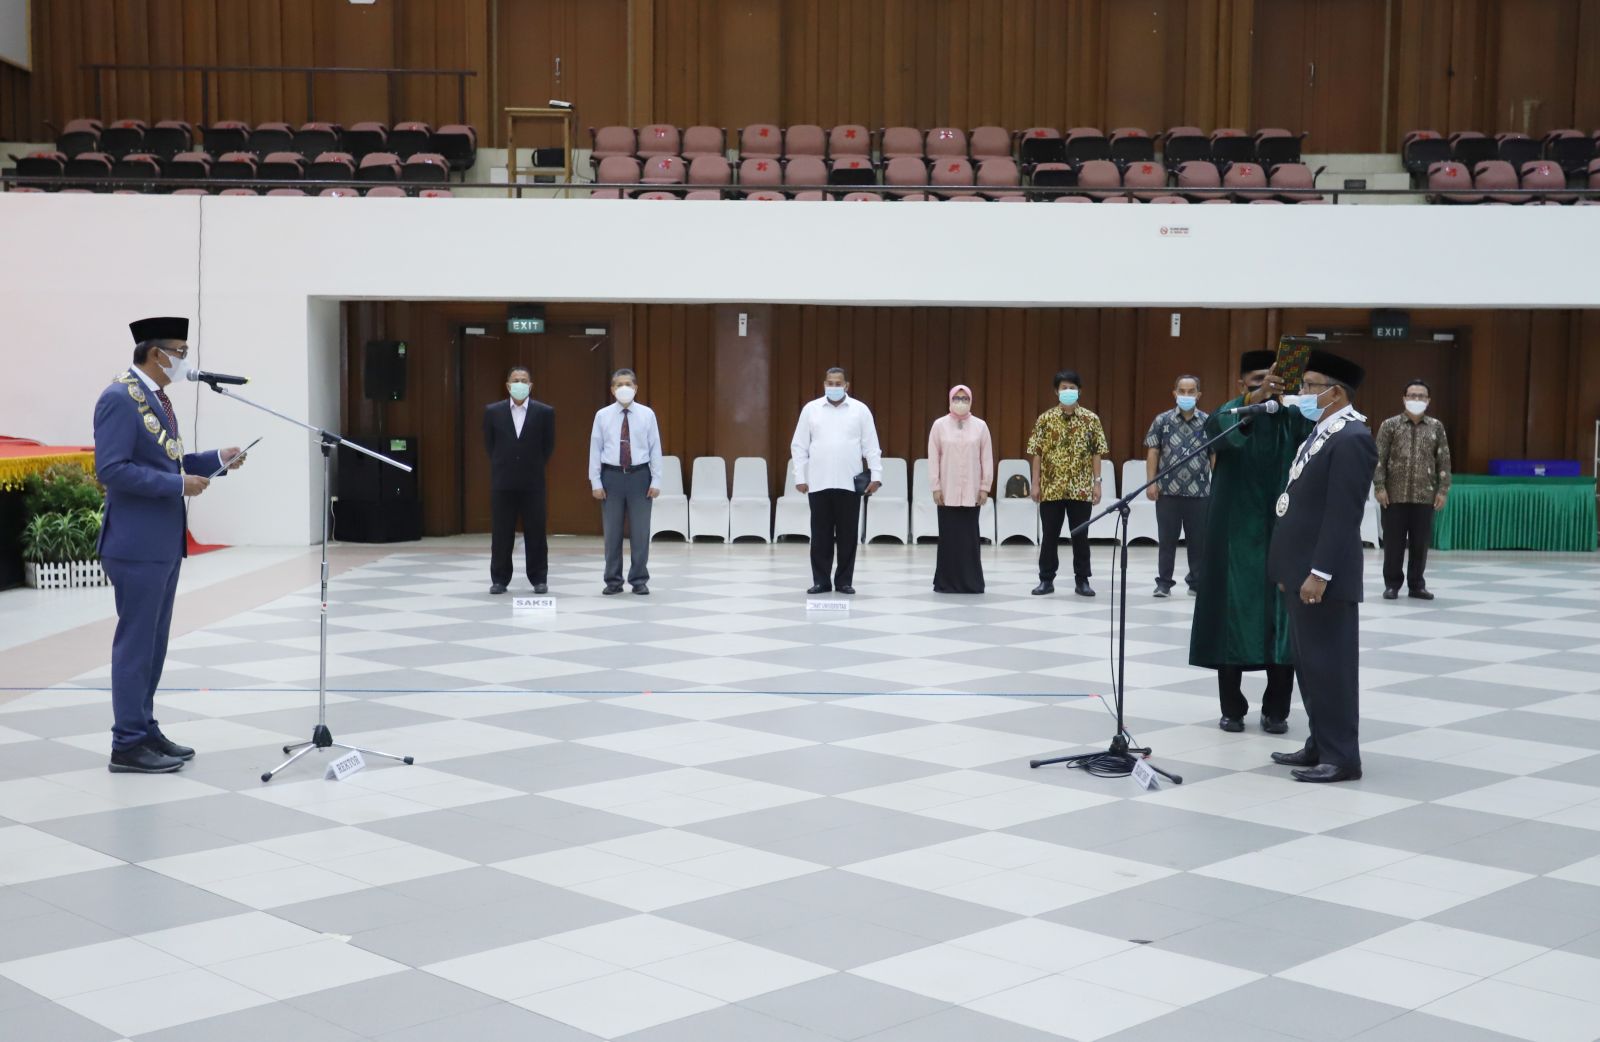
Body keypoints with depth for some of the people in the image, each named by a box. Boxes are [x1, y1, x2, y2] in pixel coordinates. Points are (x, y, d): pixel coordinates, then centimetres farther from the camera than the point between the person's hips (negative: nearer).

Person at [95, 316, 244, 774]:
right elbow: (112, 469, -23)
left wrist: (215, 459, 8)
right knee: (135, 642, -4)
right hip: (137, 543, -10)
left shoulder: (156, 398, 14)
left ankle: (144, 730, 23)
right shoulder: (119, 398, -16)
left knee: (154, 641, 14)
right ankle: (128, 745, 3)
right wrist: (179, 485, -22)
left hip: (164, 541, 10)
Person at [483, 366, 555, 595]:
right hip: (502, 481, 1)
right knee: (501, 533, 4)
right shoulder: (492, 411, 2)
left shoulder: (544, 412, -1)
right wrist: (502, 466, 12)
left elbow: (548, 445, 7)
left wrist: (535, 467, 8)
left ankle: (539, 579, 10)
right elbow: (489, 444, 11)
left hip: (532, 482, -1)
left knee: (535, 533, 3)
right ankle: (500, 579, 12)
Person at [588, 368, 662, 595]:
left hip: (639, 475, 0)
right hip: (612, 475, 1)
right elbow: (595, 450, 2)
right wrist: (596, 482, -3)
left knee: (640, 530, 3)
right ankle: (613, 580, 14)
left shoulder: (647, 414, 1)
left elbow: (655, 448, 0)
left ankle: (639, 580, 12)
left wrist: (656, 481, -5)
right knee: (612, 531, 5)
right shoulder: (603, 415, 2)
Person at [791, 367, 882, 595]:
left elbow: (871, 446, 3)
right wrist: (799, 477, 0)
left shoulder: (860, 410, 4)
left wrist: (876, 475, -4)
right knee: (820, 535, 3)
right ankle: (821, 581, 10)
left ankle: (844, 581, 11)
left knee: (848, 535, 3)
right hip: (818, 483, 0)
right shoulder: (811, 409, 6)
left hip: (849, 483, 0)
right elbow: (799, 446, 6)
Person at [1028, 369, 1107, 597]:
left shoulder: (1091, 419, 3)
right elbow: (1037, 453, 2)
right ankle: (1046, 579, 13)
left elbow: (1097, 453, 3)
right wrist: (1036, 483, -2)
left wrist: (1097, 482, -3)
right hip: (1051, 488, 0)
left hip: (1080, 489, 0)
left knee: (1080, 536, 5)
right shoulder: (1045, 419, 2)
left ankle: (1082, 580, 13)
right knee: (1049, 536, 4)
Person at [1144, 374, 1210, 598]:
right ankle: (1163, 583, 10)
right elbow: (1153, 453, 4)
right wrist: (1151, 482, -3)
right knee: (1166, 539, 4)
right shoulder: (1162, 420, 4)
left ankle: (1196, 582, 18)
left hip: (1199, 492, 1)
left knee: (1199, 539, 6)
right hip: (1168, 490, -1)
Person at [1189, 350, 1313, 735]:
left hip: (1282, 535, 2)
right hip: (1237, 534, -1)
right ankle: (1232, 708, 12)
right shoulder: (1230, 413, -2)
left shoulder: (1293, 417, 4)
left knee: (1282, 623, 1)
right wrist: (1253, 401, -45)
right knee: (1233, 619, 2)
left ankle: (1276, 710, 10)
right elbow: (1219, 429, -27)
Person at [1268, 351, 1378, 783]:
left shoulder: (1351, 439, -16)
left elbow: (1343, 515, -21)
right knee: (1310, 663, 14)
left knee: (1330, 664, -3)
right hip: (1301, 569, 10)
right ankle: (1321, 744, 23)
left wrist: (1319, 573, -23)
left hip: (1324, 575, -10)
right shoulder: (1321, 433, 15)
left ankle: (1341, 756, 4)